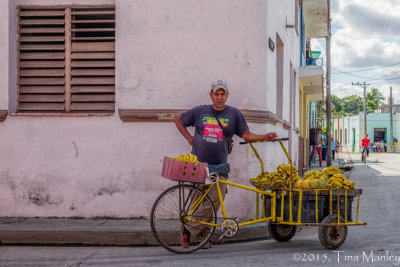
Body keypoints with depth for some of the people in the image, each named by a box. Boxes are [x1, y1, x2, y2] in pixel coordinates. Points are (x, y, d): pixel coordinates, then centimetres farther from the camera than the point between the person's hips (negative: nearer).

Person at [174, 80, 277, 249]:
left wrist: (265, 137, -7)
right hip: (198, 164, -1)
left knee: (215, 200, -8)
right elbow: (179, 120, 20)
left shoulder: (234, 114, 9)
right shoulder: (200, 111, 8)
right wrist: (188, 137, 10)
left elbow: (247, 135, 8)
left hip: (219, 166, 1)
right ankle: (202, 235, 12)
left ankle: (189, 229, 2)